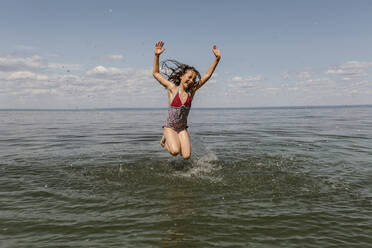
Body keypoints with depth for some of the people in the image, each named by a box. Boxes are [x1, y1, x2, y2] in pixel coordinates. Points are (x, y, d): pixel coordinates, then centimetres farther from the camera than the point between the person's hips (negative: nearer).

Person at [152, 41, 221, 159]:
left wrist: (217, 59, -13)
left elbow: (207, 75, -6)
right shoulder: (172, 88, -10)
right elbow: (156, 73, -5)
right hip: (169, 126, -3)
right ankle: (165, 139, 10)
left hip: (182, 128, 3)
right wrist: (157, 56, -16)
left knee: (186, 156, -7)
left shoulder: (192, 91, -3)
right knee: (175, 152, -23)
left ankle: (174, 142, 23)